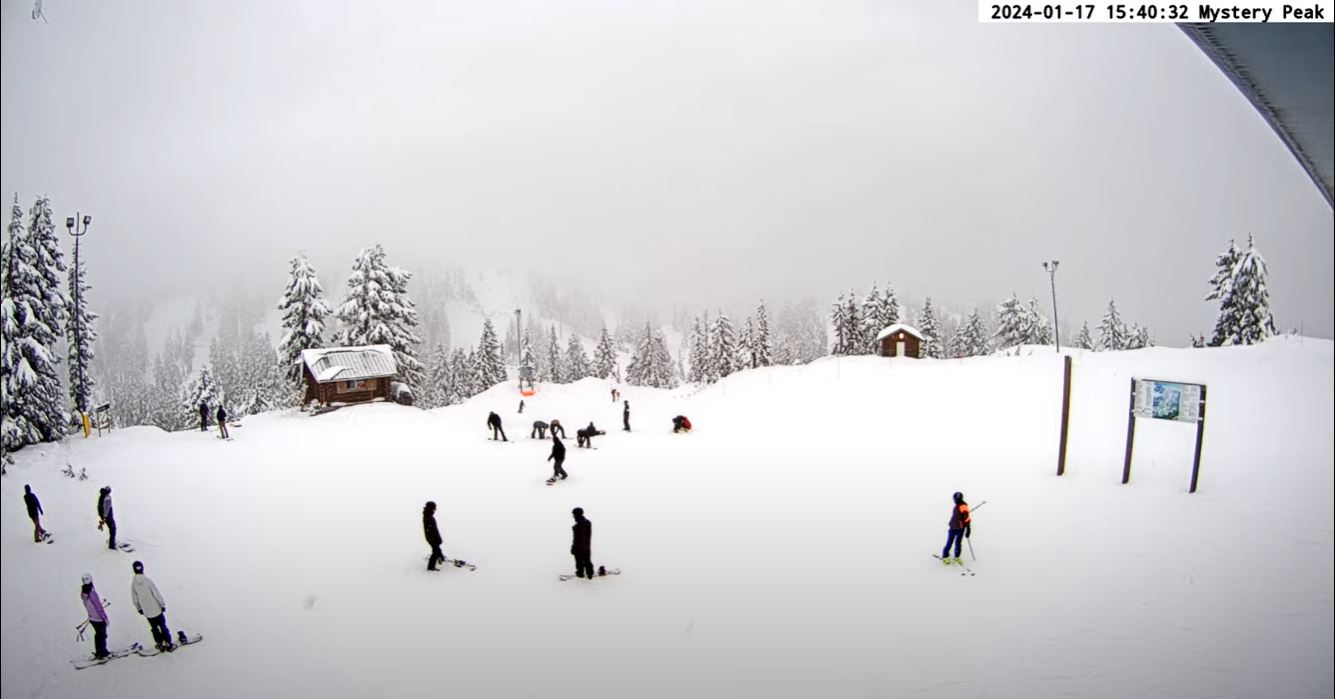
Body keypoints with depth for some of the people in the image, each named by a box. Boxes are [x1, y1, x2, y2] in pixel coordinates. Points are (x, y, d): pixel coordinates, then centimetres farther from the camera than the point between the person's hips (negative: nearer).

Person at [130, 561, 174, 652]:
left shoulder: (133, 583, -8)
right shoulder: (148, 580, -20)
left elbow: (134, 599, 3)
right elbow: (157, 594, -15)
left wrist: (139, 608, 18)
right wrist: (163, 604, -3)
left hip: (147, 612, 3)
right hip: (156, 609, -3)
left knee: (154, 628, 18)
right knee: (163, 626, 8)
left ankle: (159, 644, 24)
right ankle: (168, 644, 12)